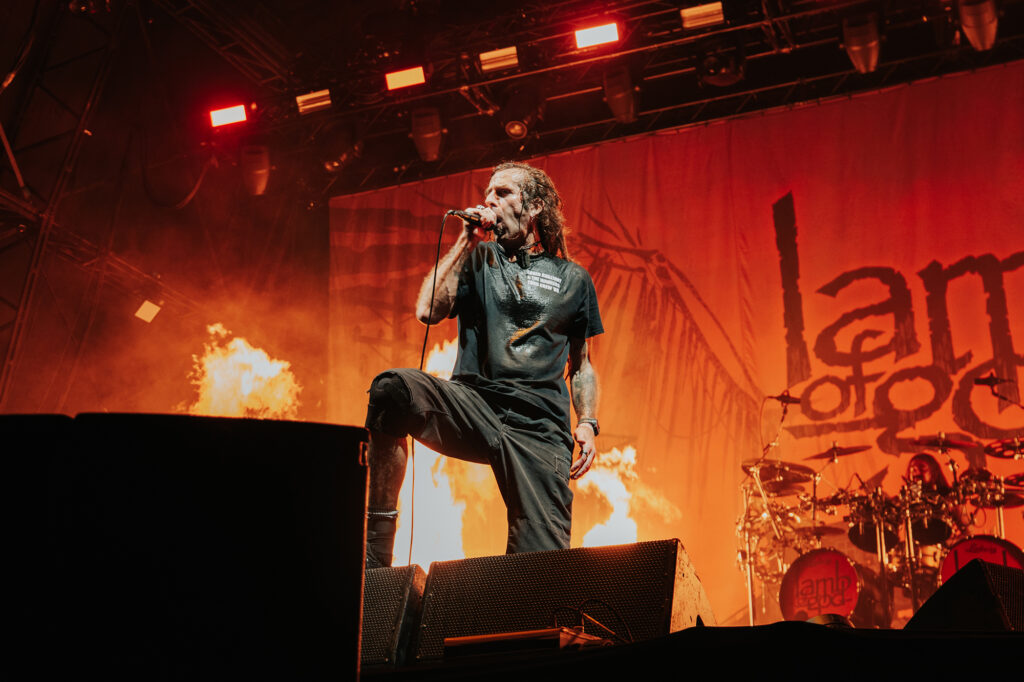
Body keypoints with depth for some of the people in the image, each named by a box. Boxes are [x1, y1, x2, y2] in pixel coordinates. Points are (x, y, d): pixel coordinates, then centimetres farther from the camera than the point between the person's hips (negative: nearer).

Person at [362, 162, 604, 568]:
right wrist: (466, 242, 3)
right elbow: (427, 311, 0)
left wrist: (587, 423, 2)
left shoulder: (573, 279, 18)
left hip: (540, 427, 0)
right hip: (473, 407, 0)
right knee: (393, 388, -32)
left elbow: (581, 366, 20)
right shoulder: (478, 259, 17)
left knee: (545, 564, -17)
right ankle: (374, 552, -28)